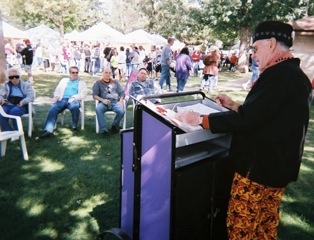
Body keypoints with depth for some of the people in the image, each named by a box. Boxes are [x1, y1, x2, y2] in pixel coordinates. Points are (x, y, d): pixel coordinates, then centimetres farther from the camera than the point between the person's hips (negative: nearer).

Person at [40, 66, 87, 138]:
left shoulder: (81, 82, 20)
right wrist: (56, 96, 0)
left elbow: (83, 94, 5)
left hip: (73, 100, -2)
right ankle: (48, 130, -41)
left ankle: (75, 127, -21)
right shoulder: (64, 80, 30)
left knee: (75, 107, -39)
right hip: (62, 99, 3)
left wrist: (74, 97, -12)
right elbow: (57, 90, 24)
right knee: (53, 109, -28)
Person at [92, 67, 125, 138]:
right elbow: (94, 95, 7)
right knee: (98, 109, -37)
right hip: (104, 103, -1)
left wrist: (121, 101, -3)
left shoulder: (115, 82, 26)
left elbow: (122, 92, 18)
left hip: (115, 102, 1)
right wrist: (102, 100, -13)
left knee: (121, 111, -32)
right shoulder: (98, 83, 18)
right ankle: (104, 130, -30)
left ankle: (115, 126, -3)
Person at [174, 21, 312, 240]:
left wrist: (200, 119, -20)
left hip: (259, 166, -10)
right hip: (278, 164, 10)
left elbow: (246, 119, -26)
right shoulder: (293, 73, 10)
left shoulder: (279, 74, -22)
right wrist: (235, 106, 13)